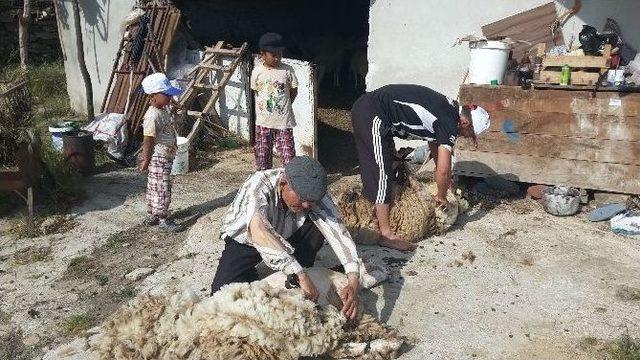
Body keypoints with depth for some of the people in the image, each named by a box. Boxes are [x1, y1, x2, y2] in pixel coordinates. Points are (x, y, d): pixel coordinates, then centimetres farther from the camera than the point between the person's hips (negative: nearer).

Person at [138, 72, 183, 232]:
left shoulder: (163, 111, 10)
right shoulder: (152, 116, -21)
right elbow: (148, 140, -20)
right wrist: (146, 160, -18)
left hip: (166, 156, 10)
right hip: (158, 158, -10)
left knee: (154, 187, 18)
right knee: (162, 189, -2)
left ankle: (151, 216, 30)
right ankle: (162, 220, 8)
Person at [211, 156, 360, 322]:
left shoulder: (313, 192, -25)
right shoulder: (259, 185, -37)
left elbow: (338, 231, -31)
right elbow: (258, 230, -53)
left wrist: (354, 282, -44)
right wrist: (300, 275, -59)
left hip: (285, 237, 3)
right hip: (245, 241, -2)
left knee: (318, 226, -25)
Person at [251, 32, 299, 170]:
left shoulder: (287, 70, -6)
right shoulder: (257, 71, -2)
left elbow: (294, 91, 4)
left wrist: (282, 106, 5)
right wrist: (265, 106, 5)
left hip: (283, 121, -2)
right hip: (263, 121, 2)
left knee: (288, 155, -3)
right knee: (262, 154, 12)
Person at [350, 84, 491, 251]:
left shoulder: (449, 108, 13)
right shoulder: (449, 124, -15)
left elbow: (434, 141, 28)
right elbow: (443, 170, -17)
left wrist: (445, 178, 32)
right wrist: (441, 196, 1)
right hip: (372, 116, -10)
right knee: (381, 173, -6)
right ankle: (386, 234, -1)